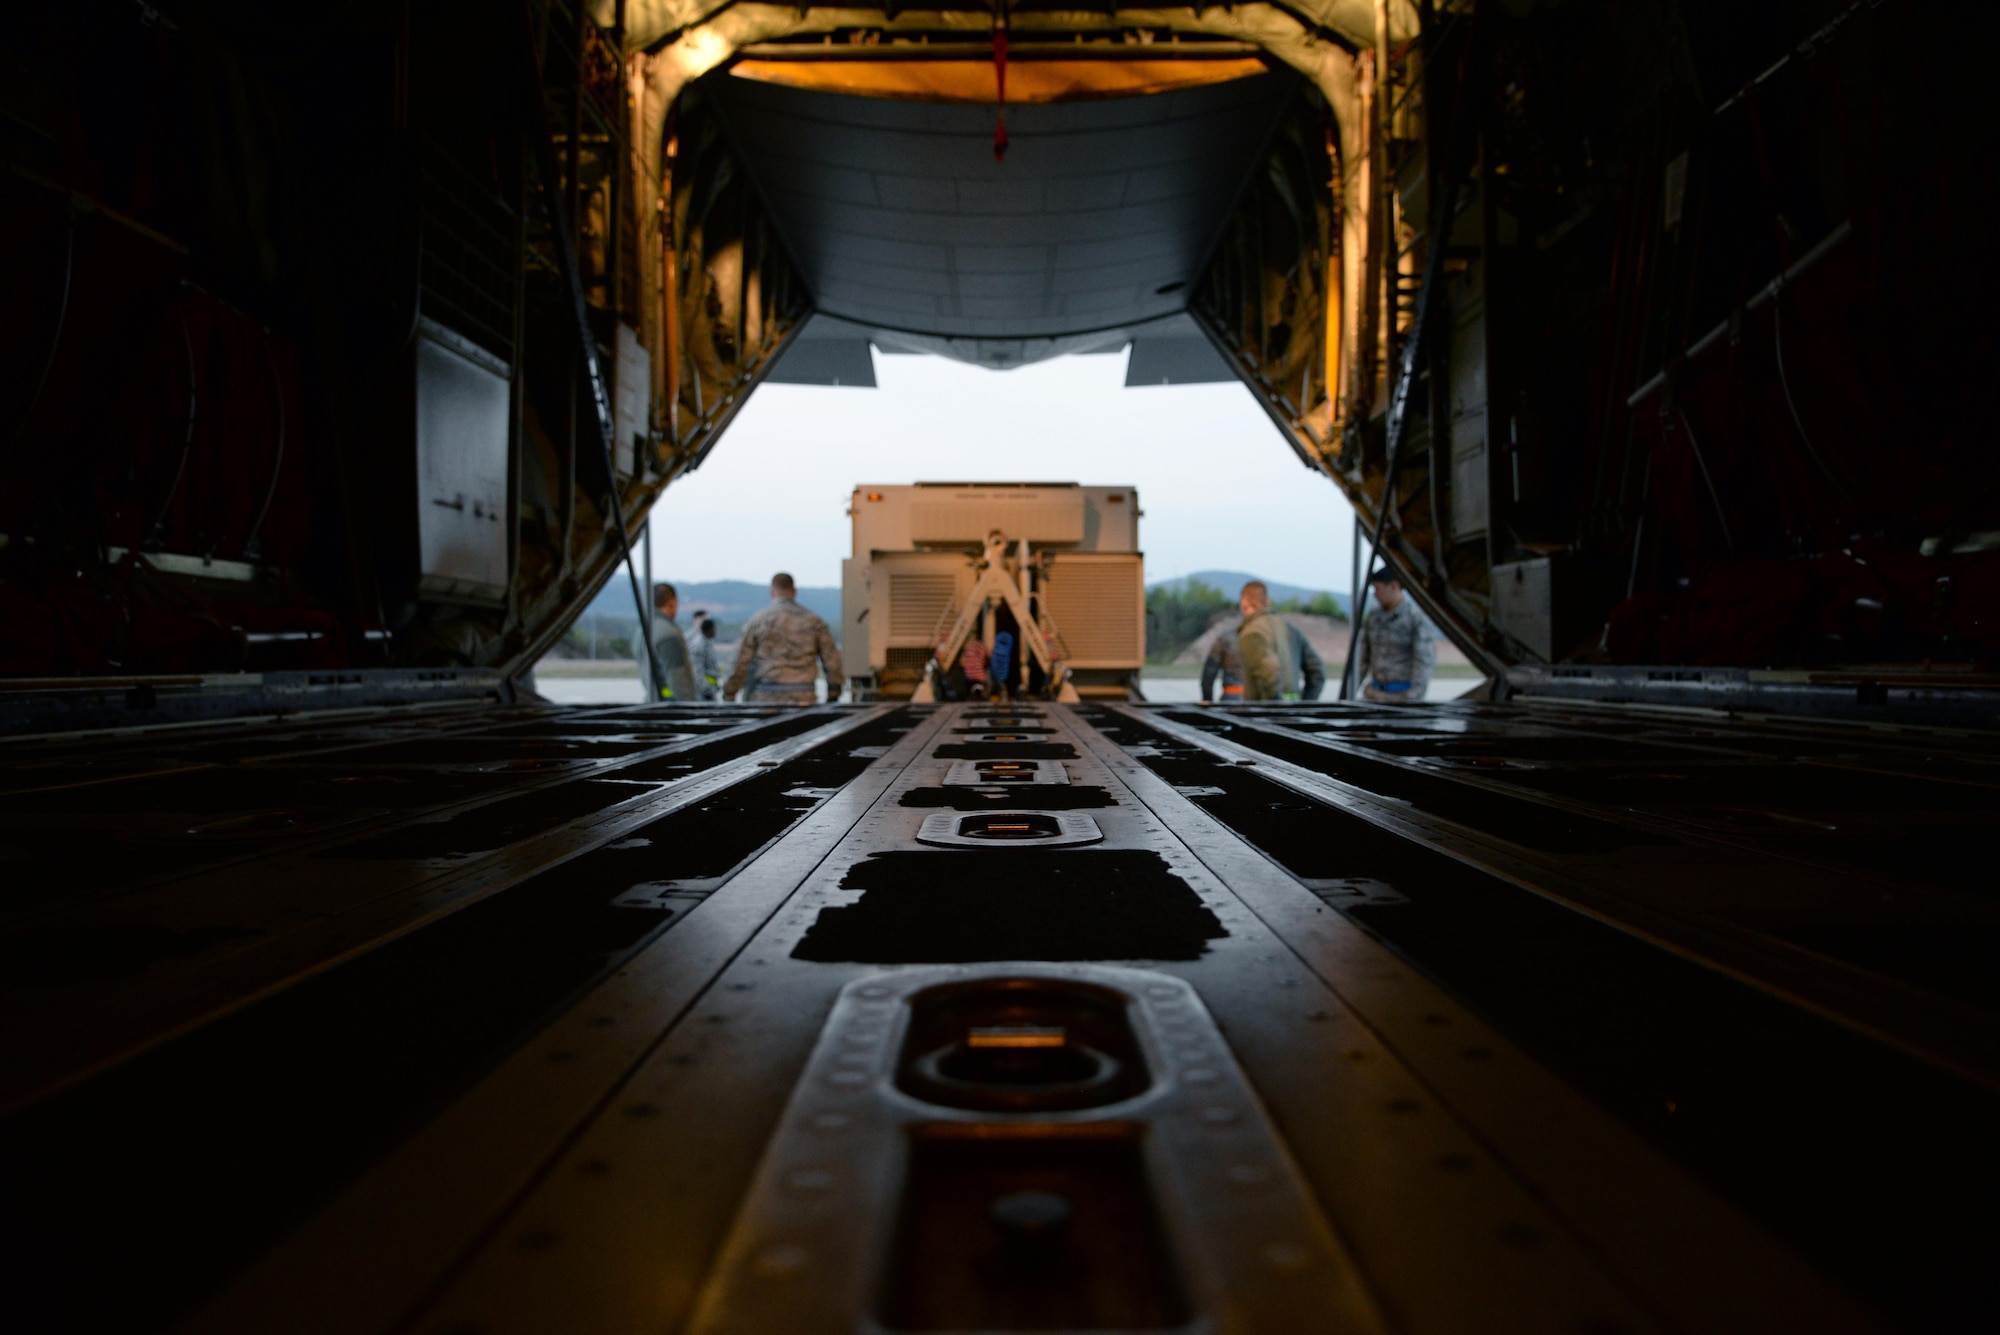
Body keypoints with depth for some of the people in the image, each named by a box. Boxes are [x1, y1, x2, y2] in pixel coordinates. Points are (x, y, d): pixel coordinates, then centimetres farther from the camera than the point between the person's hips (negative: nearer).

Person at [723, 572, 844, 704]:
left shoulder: (757, 622, 2)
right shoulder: (814, 622, 7)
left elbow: (740, 663, 1)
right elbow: (832, 660, 7)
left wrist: (728, 696, 8)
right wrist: (833, 694, 17)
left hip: (765, 698, -1)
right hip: (803, 698, 1)